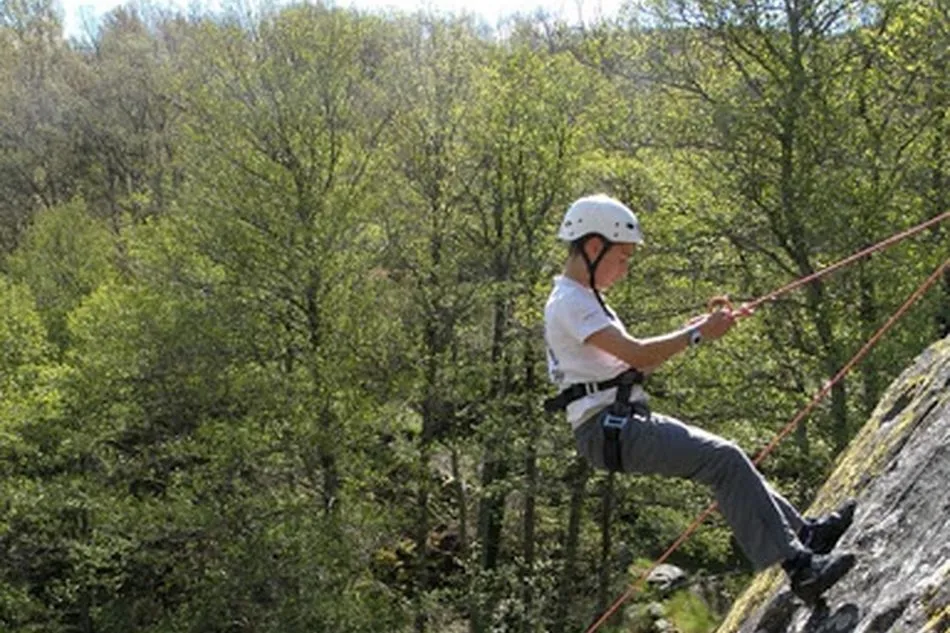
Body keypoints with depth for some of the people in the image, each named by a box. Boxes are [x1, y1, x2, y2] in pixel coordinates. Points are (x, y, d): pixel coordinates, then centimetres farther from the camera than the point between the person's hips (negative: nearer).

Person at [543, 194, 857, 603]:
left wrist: (692, 332, 10)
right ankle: (797, 565, -20)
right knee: (725, 460, -18)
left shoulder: (582, 300, 22)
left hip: (624, 423, 10)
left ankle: (802, 531, 19)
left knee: (726, 461, 12)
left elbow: (634, 365, 21)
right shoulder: (570, 303, -11)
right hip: (610, 427, -10)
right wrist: (698, 335, -11)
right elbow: (635, 354, -20)